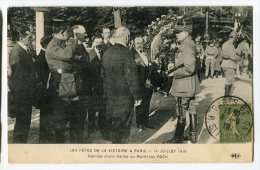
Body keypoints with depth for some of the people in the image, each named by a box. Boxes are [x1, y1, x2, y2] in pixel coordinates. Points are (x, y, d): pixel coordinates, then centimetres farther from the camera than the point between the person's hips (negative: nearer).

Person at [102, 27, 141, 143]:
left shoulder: (107, 53, 8)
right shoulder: (126, 53, -15)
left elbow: (103, 74, 15)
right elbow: (131, 76, -17)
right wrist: (137, 96, -12)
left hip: (110, 95, 7)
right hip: (124, 95, -7)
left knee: (114, 123, 17)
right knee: (123, 125, 1)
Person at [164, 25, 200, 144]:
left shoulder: (187, 46, -20)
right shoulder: (189, 44, 11)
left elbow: (189, 68, -27)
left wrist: (174, 73, -16)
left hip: (184, 86, -10)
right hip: (190, 85, 10)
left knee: (181, 111, 0)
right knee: (191, 109, 16)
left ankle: (179, 137, 10)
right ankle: (193, 135, 26)